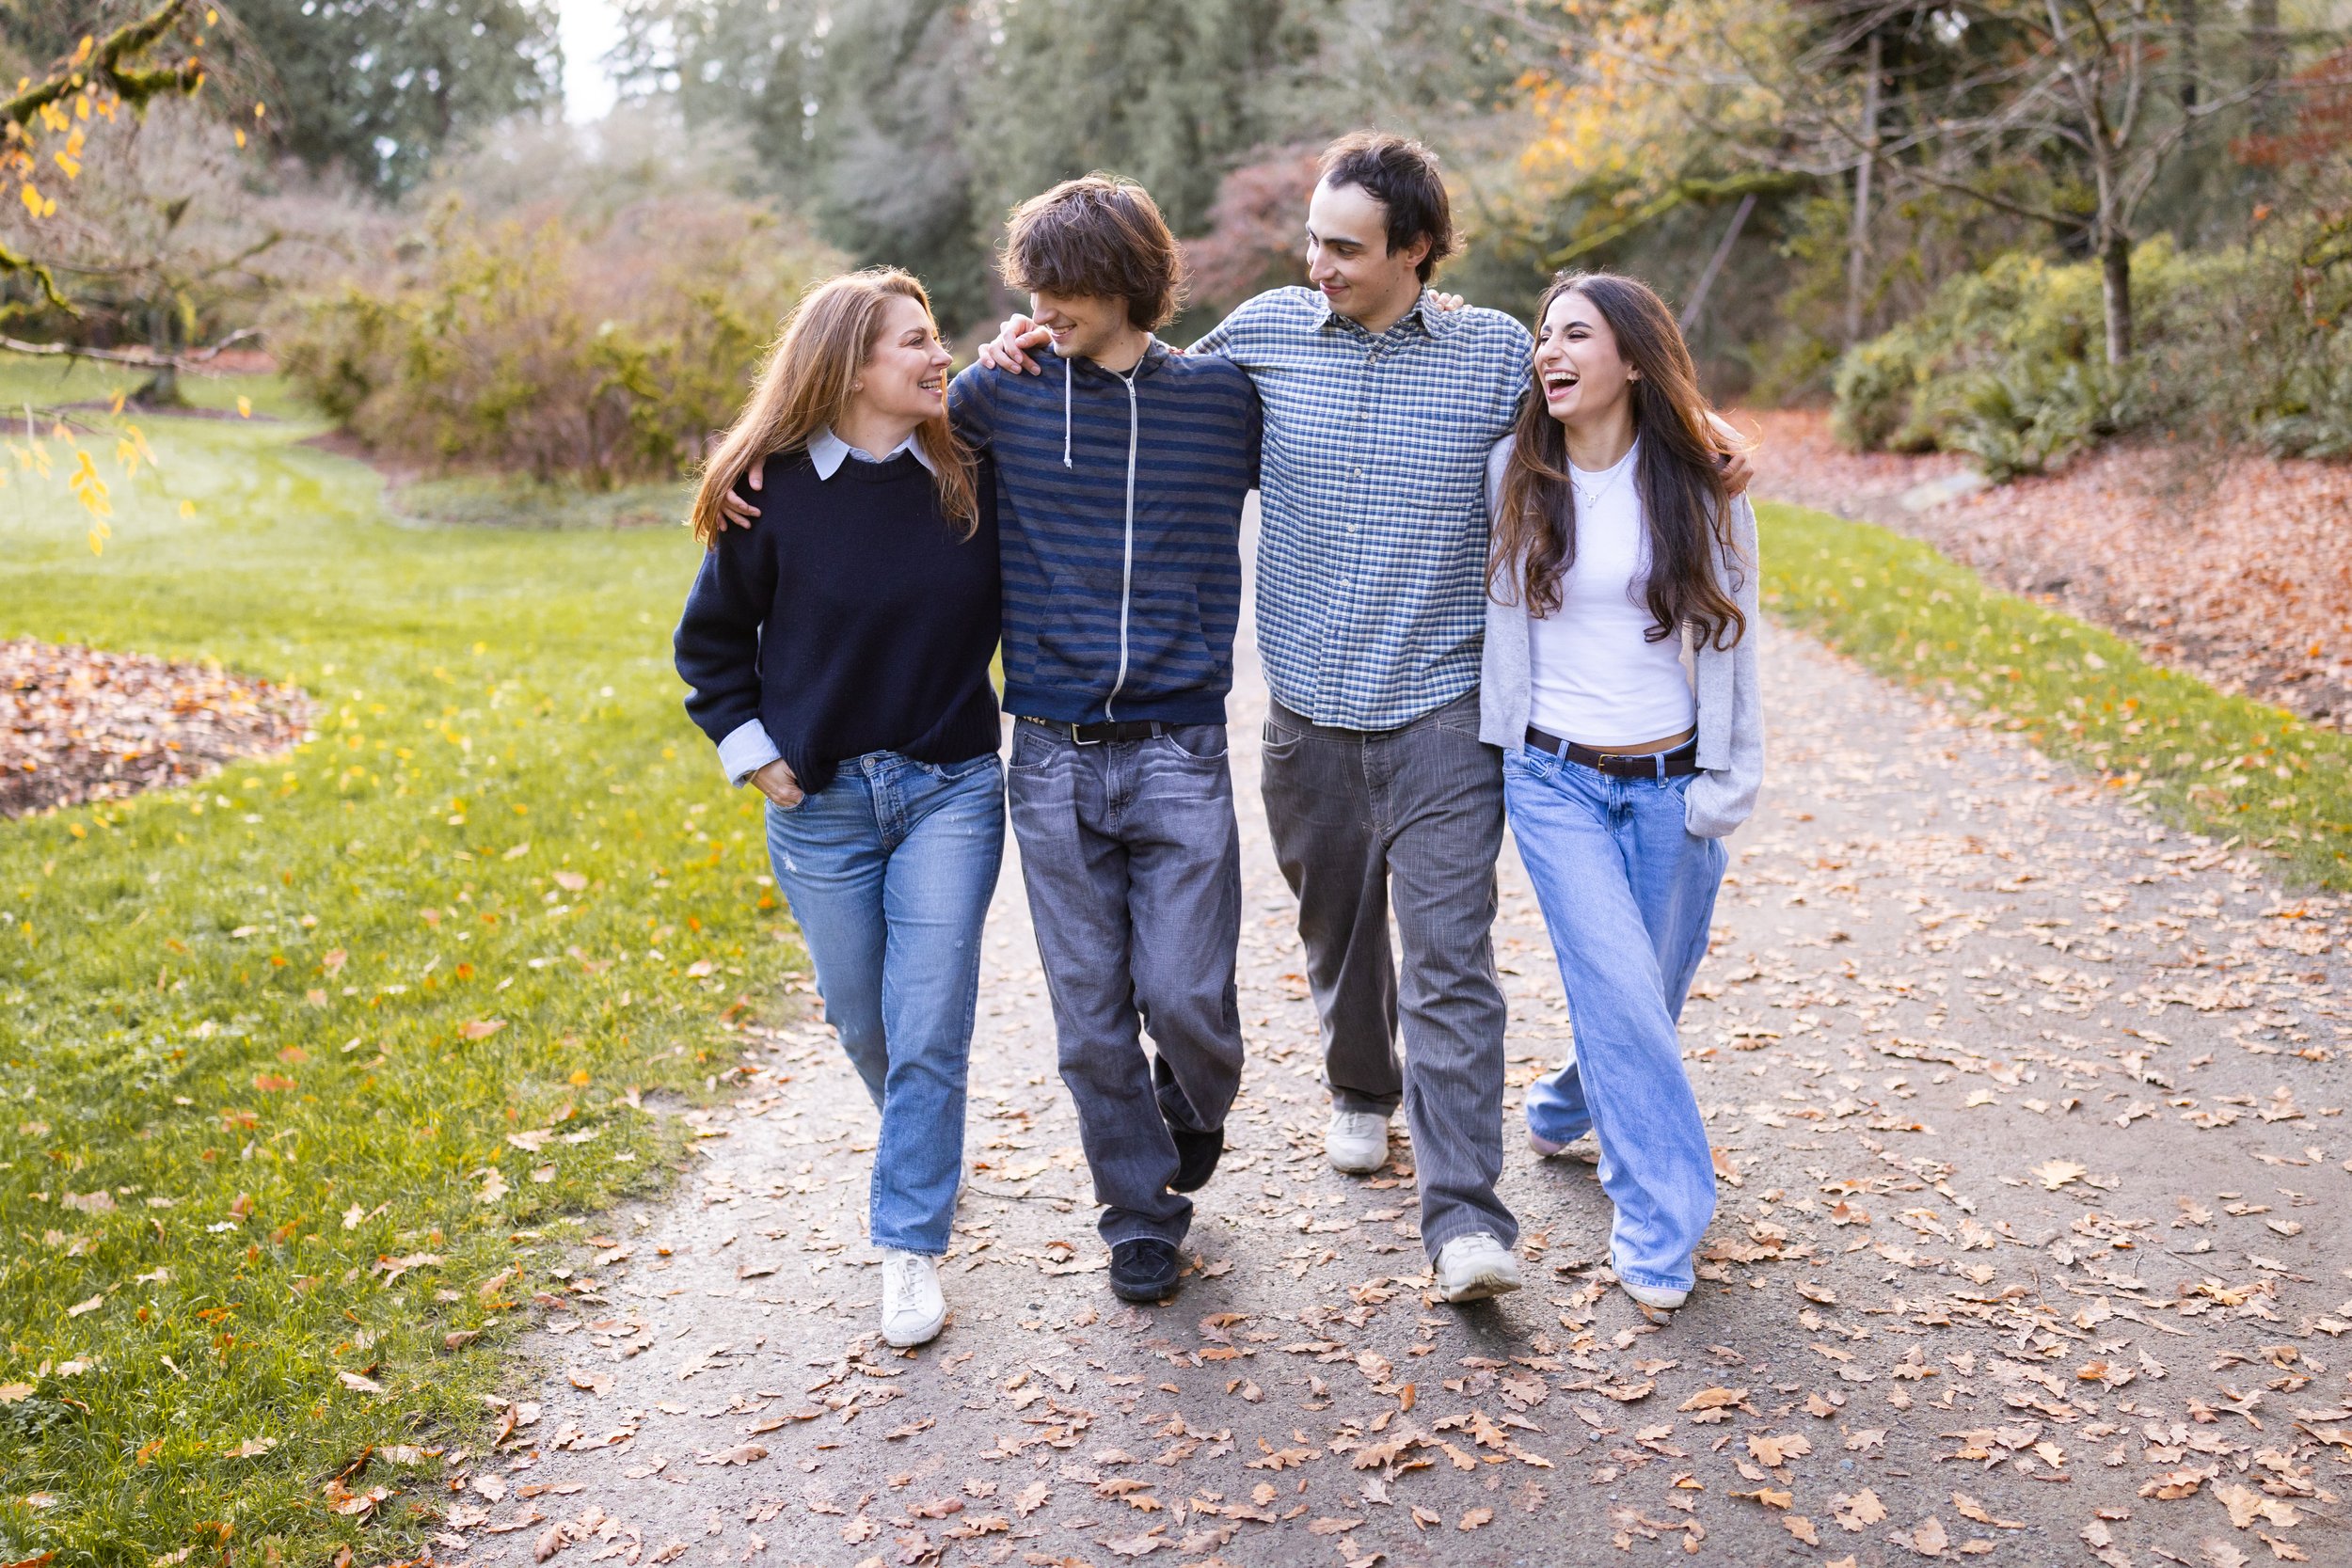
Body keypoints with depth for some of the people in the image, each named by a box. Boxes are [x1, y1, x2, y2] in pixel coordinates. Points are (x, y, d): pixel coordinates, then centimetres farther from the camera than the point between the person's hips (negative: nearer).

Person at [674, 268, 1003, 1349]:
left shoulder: (970, 478, -4)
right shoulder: (773, 492, -6)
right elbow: (710, 641, 6)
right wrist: (753, 754, -1)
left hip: (951, 786, 0)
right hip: (821, 802, 0)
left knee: (930, 1026, -4)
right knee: (863, 1022, 13)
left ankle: (911, 1246, 10)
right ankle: (922, 1148, 44)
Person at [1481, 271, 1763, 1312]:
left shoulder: (1702, 490, 0)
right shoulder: (1511, 478, -2)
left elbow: (1730, 639, 4)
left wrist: (1728, 785, 1)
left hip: (1667, 785, 2)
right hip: (1555, 778, -1)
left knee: (1650, 990, 12)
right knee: (1620, 990, -11)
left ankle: (1567, 1104, 44)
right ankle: (1660, 1222, 3)